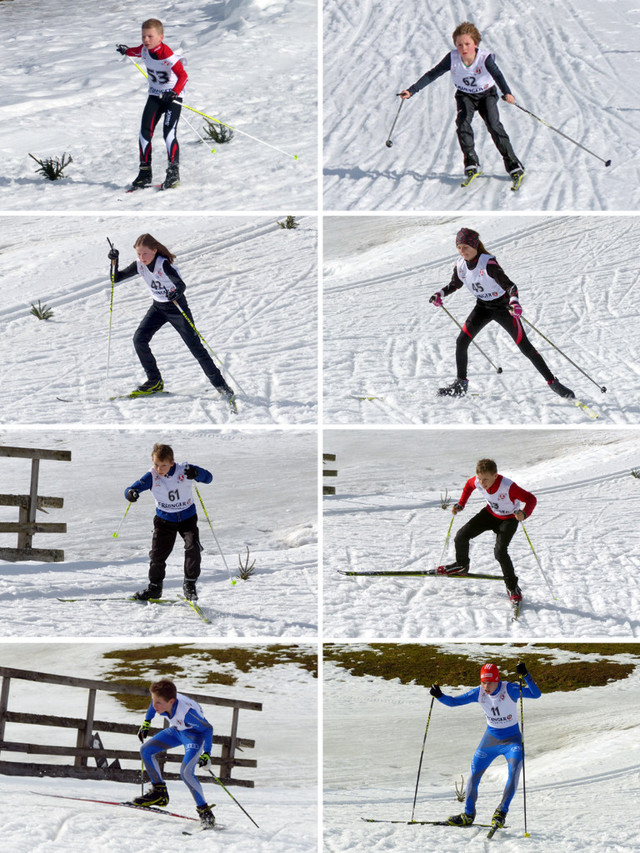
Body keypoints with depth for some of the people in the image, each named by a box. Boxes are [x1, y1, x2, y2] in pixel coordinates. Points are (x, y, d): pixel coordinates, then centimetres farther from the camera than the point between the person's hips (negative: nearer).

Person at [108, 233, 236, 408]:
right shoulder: (139, 265, -9)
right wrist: (114, 261, -20)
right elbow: (116, 278, -3)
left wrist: (177, 293, -62)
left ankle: (220, 385, 1)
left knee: (195, 347, -8)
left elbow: (181, 284, -40)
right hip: (158, 308, 6)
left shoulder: (164, 264, -27)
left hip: (177, 307, -6)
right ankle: (155, 382, 6)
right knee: (139, 339, -9)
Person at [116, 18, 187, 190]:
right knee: (145, 132, -2)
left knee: (169, 133, -18)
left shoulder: (167, 55, -26)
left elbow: (183, 75, -26)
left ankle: (174, 172, -10)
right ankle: (145, 173, 7)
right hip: (155, 96, 6)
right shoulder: (145, 50, -5)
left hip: (172, 97, -6)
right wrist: (126, 51, 42)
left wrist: (174, 92, -40)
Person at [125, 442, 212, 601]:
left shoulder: (184, 470, -20)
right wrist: (131, 493, -48)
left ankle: (190, 584, -2)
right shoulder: (152, 477, -17)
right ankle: (154, 587, 23)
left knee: (193, 547, -19)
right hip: (164, 520, 1)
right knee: (157, 553, 1)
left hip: (187, 518, -1)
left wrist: (196, 473, -46)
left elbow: (208, 477, -23)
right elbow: (133, 488, -22)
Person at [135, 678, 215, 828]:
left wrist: (206, 753, -32)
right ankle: (159, 793, 13)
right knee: (146, 750, 1)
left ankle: (204, 812, -13)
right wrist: (146, 722, 10)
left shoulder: (187, 712, -42)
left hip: (195, 734, -7)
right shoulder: (161, 699, -25)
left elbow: (208, 729, -26)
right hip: (177, 730, 7)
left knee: (186, 773, -24)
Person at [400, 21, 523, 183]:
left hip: (486, 95, -2)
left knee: (494, 126, -17)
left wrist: (507, 93, -54)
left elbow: (497, 75, -36)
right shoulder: (453, 58, -22)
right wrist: (411, 91, -23)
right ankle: (471, 163, -17)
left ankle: (513, 164, -7)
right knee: (463, 122, -24)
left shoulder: (485, 58, -27)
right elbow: (432, 75, -18)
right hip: (465, 96, 2)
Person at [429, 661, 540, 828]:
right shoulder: (479, 693, -10)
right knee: (474, 775, 5)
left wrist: (525, 676, -45)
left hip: (512, 739, -4)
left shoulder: (509, 690, -22)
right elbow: (453, 702, -4)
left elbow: (536, 694, -31)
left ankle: (501, 813, -18)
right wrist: (439, 696, -23)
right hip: (491, 738, 4)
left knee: (514, 771, -26)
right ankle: (468, 815, 21)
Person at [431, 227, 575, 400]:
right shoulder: (460, 266, -7)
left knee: (525, 347, -9)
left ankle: (553, 382, -3)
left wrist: (514, 302, -51)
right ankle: (460, 384, 8)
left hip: (503, 306, -6)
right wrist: (440, 294, -3)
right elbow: (454, 285, 14)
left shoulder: (488, 263, -27)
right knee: (461, 341, -7)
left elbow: (509, 285, -33)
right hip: (482, 307, 6)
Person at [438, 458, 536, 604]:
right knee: (461, 537, -2)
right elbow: (469, 485, 4)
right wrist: (460, 505, -3)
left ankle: (512, 587, -2)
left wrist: (524, 513, -55)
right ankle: (462, 565, 29)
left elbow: (531, 499, -35)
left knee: (500, 552, -22)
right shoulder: (477, 482, -23)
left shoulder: (508, 487, -39)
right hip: (490, 513, 5)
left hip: (508, 519, -5)